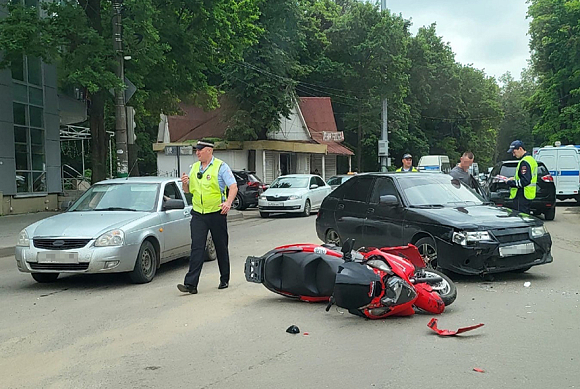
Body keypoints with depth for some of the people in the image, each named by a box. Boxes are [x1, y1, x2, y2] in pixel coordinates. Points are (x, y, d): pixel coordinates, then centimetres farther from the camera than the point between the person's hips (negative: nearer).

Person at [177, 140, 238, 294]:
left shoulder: (221, 166, -3)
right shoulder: (194, 167, 13)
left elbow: (233, 186, -12)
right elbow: (188, 190, 20)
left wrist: (228, 202, -29)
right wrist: (185, 183, -4)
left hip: (217, 213, -3)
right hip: (198, 214, 4)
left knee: (221, 248, 8)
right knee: (197, 248, -5)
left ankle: (224, 280, 23)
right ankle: (191, 284, -10)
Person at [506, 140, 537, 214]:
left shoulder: (524, 162, -17)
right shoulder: (530, 159, 16)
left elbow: (525, 181, -25)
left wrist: (510, 183, -14)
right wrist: (515, 178, 14)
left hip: (522, 196, -11)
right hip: (529, 195, 11)